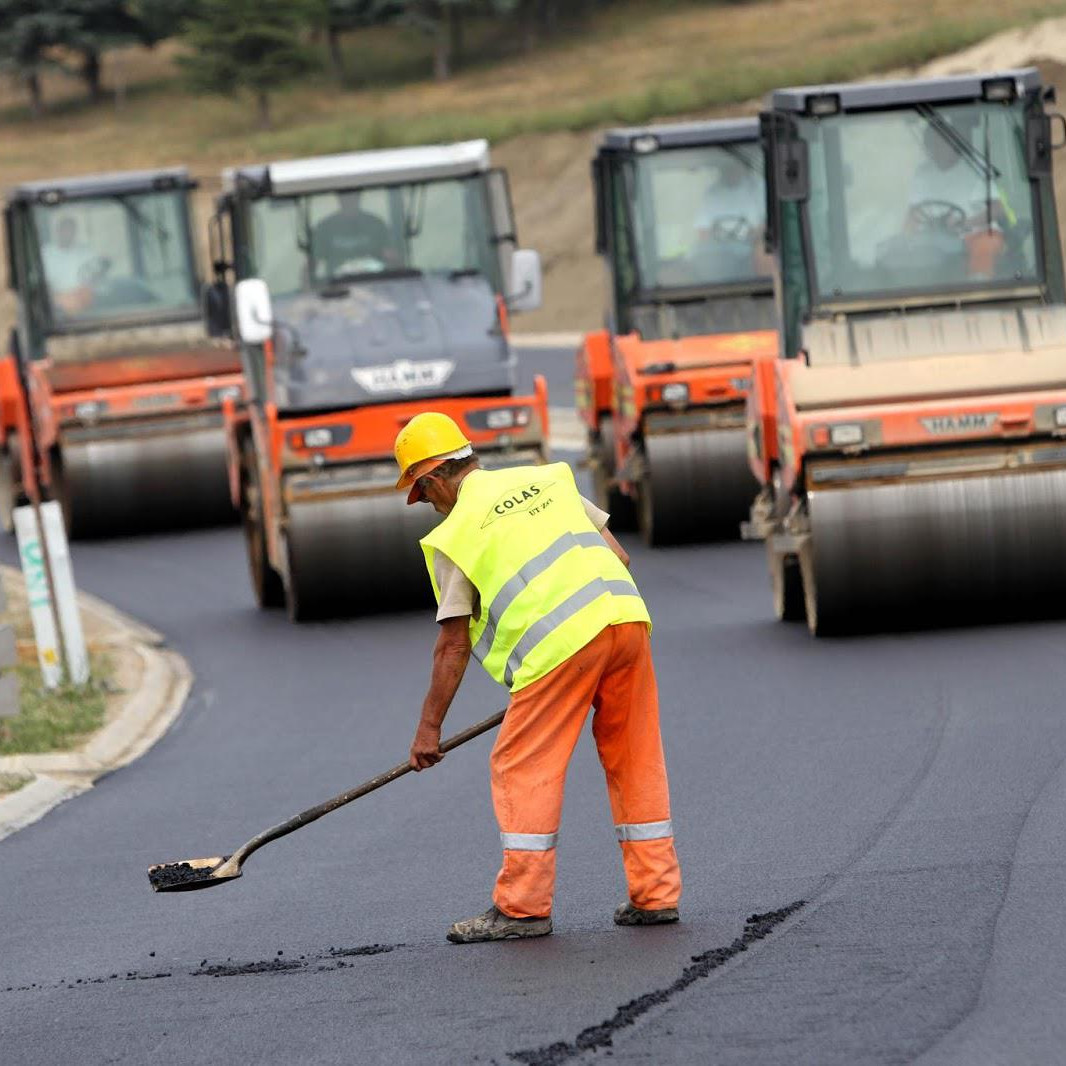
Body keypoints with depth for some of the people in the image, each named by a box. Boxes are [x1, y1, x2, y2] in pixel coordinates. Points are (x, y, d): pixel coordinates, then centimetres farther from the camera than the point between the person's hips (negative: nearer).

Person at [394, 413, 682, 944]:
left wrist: (429, 726, 15)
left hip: (560, 641, -6)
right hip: (628, 617, 6)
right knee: (635, 760, 15)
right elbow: (618, 556, 20)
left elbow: (454, 645, 8)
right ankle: (655, 894, 18)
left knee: (524, 767, 5)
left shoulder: (453, 536, 7)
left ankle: (523, 906, 5)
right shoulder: (548, 478, 21)